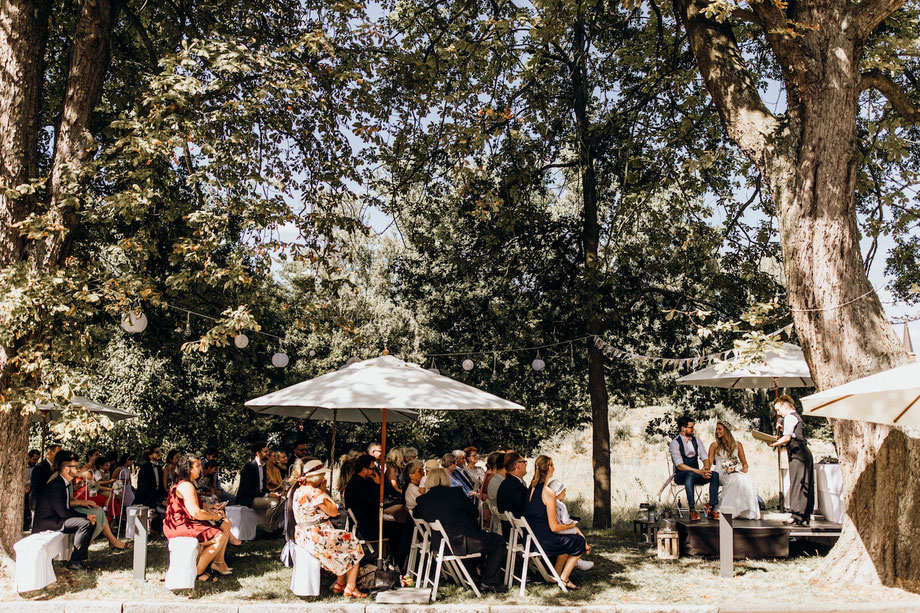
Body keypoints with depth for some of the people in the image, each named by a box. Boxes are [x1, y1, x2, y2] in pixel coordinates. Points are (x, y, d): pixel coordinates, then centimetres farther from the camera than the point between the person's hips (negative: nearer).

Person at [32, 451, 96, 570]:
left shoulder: (63, 484, 12)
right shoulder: (56, 486, -20)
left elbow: (67, 508, 12)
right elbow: (63, 512, -23)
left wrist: (88, 517, -1)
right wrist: (86, 516, -15)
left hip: (56, 519, 10)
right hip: (45, 523, -10)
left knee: (91, 522, 5)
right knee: (85, 523, -23)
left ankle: (81, 557, 6)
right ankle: (74, 561, -15)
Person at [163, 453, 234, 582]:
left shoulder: (184, 484, 16)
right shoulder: (186, 486, -19)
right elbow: (196, 513, -26)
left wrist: (211, 511, 9)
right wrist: (213, 516, -10)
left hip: (187, 523, 11)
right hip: (180, 527, -11)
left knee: (225, 523, 9)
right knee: (219, 537, -19)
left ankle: (219, 562, 15)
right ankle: (197, 572, -10)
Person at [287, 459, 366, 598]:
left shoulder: (297, 489, 6)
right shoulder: (315, 493, -23)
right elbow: (334, 512, -12)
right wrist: (324, 492, -6)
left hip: (302, 536, 9)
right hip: (316, 538, -9)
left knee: (344, 540, 24)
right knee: (354, 545, 8)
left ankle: (339, 583, 24)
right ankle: (350, 589, 11)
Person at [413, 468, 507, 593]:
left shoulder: (421, 501, -2)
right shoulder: (455, 493, -13)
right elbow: (475, 513, -3)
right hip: (462, 544, -7)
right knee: (498, 541, 13)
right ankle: (489, 583, 12)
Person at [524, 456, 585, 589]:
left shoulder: (530, 487, 4)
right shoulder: (549, 493, -20)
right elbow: (554, 527, -16)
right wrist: (569, 525, 3)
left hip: (529, 539, 8)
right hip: (543, 542, -8)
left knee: (565, 540, 30)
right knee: (579, 542, 14)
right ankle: (564, 578, 19)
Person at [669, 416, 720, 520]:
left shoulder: (696, 440, 10)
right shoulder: (675, 442, -9)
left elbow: (704, 457, 6)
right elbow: (679, 465, -18)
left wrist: (706, 468, -19)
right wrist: (699, 471, -27)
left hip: (696, 474, 5)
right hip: (680, 475, -5)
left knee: (715, 475, -23)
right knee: (690, 474, -40)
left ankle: (712, 509, -25)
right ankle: (692, 511, -41)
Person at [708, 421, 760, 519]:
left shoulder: (737, 444, 17)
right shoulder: (714, 446, 13)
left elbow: (744, 462, 17)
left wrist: (744, 468, -6)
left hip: (737, 472, 2)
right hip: (722, 473, -2)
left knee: (747, 479, -33)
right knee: (737, 479, -35)